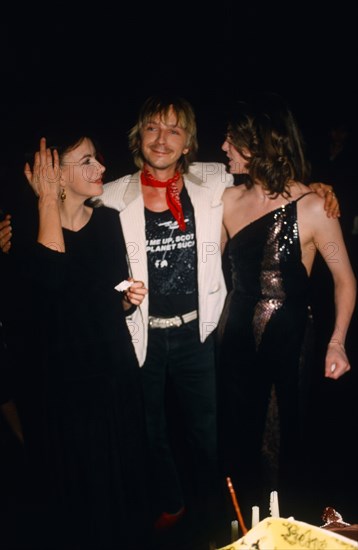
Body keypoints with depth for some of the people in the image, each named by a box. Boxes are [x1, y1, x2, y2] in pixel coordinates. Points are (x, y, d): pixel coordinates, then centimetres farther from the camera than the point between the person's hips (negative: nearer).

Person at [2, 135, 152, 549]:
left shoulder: (108, 220, 3)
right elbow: (50, 278, -33)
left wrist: (129, 298, -8)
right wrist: (47, 200, -24)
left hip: (115, 370, 4)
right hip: (61, 375, -4)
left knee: (122, 474, 16)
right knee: (73, 481, 10)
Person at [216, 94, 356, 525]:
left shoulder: (311, 207, -14)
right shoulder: (229, 201, -2)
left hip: (293, 339, -3)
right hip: (238, 337, 4)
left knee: (295, 438, 11)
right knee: (239, 440, 14)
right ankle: (250, 526, 38)